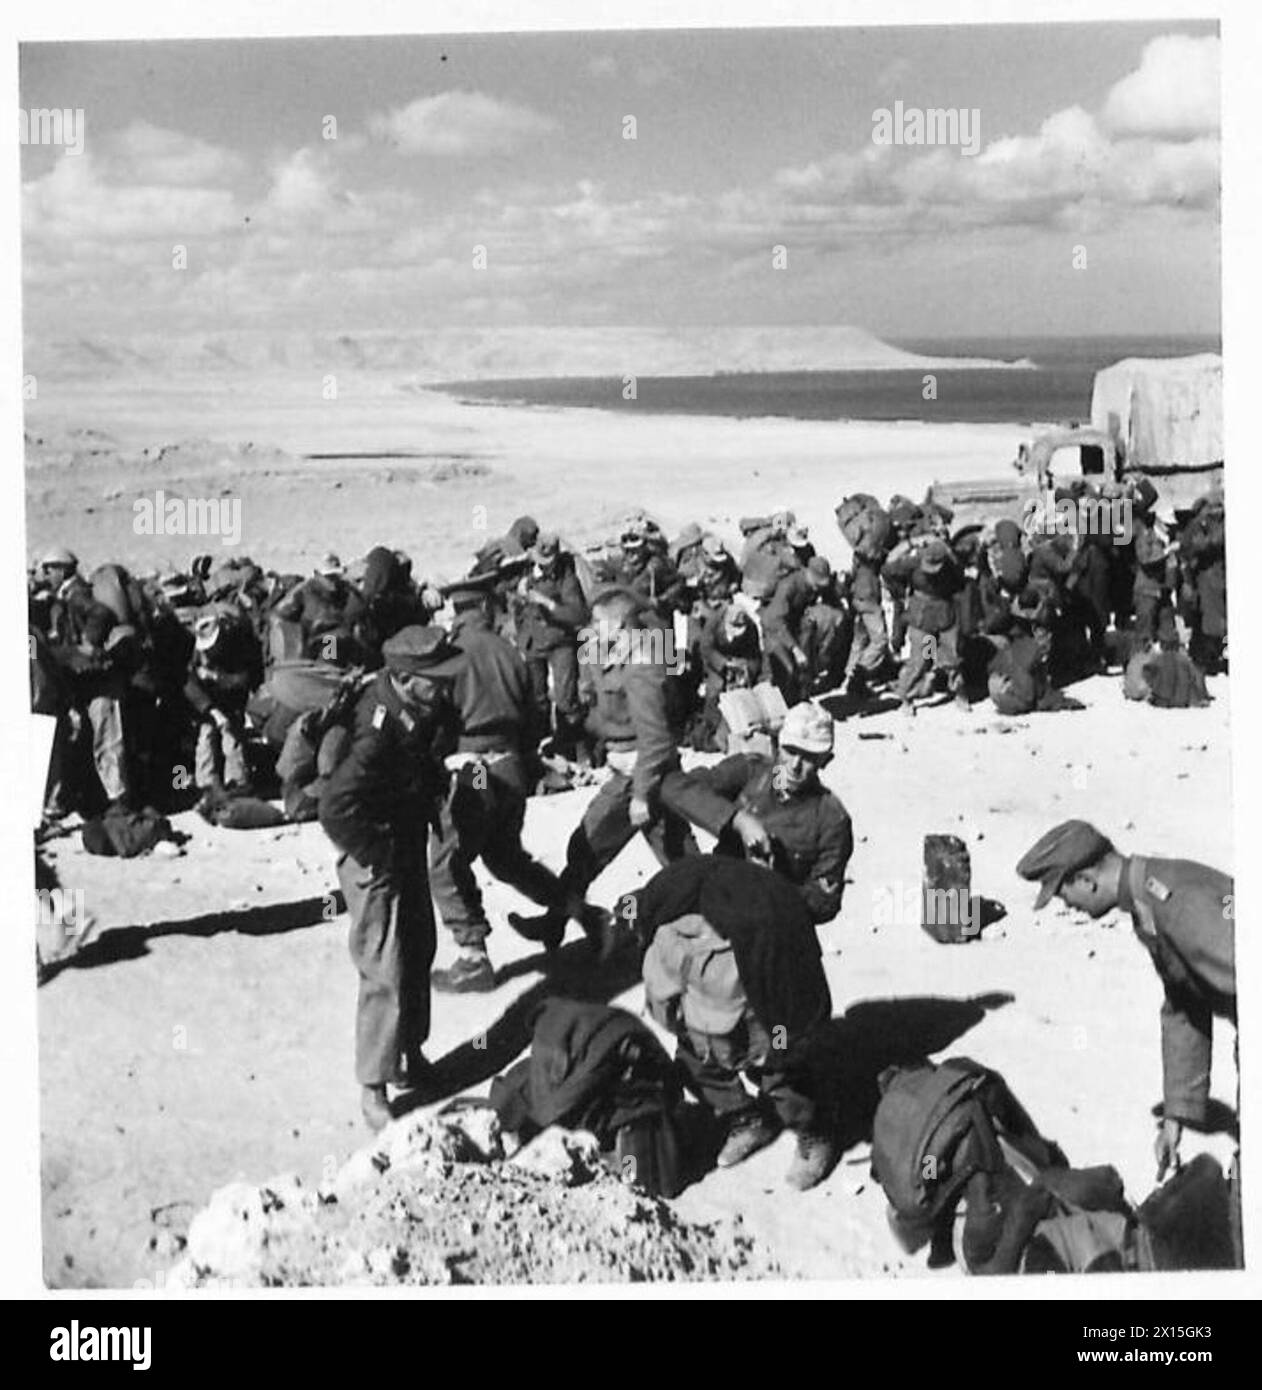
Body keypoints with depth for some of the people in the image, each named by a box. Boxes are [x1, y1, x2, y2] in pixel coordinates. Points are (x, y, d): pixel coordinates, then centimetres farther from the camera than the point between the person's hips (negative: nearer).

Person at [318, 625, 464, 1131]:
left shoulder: (424, 710, -6)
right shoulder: (380, 733, -33)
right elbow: (336, 807, -38)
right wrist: (377, 859, -26)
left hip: (409, 841, 9)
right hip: (376, 857, -9)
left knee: (419, 952, 21)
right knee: (386, 973, -4)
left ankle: (411, 1054, 39)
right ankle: (373, 1090, 9)